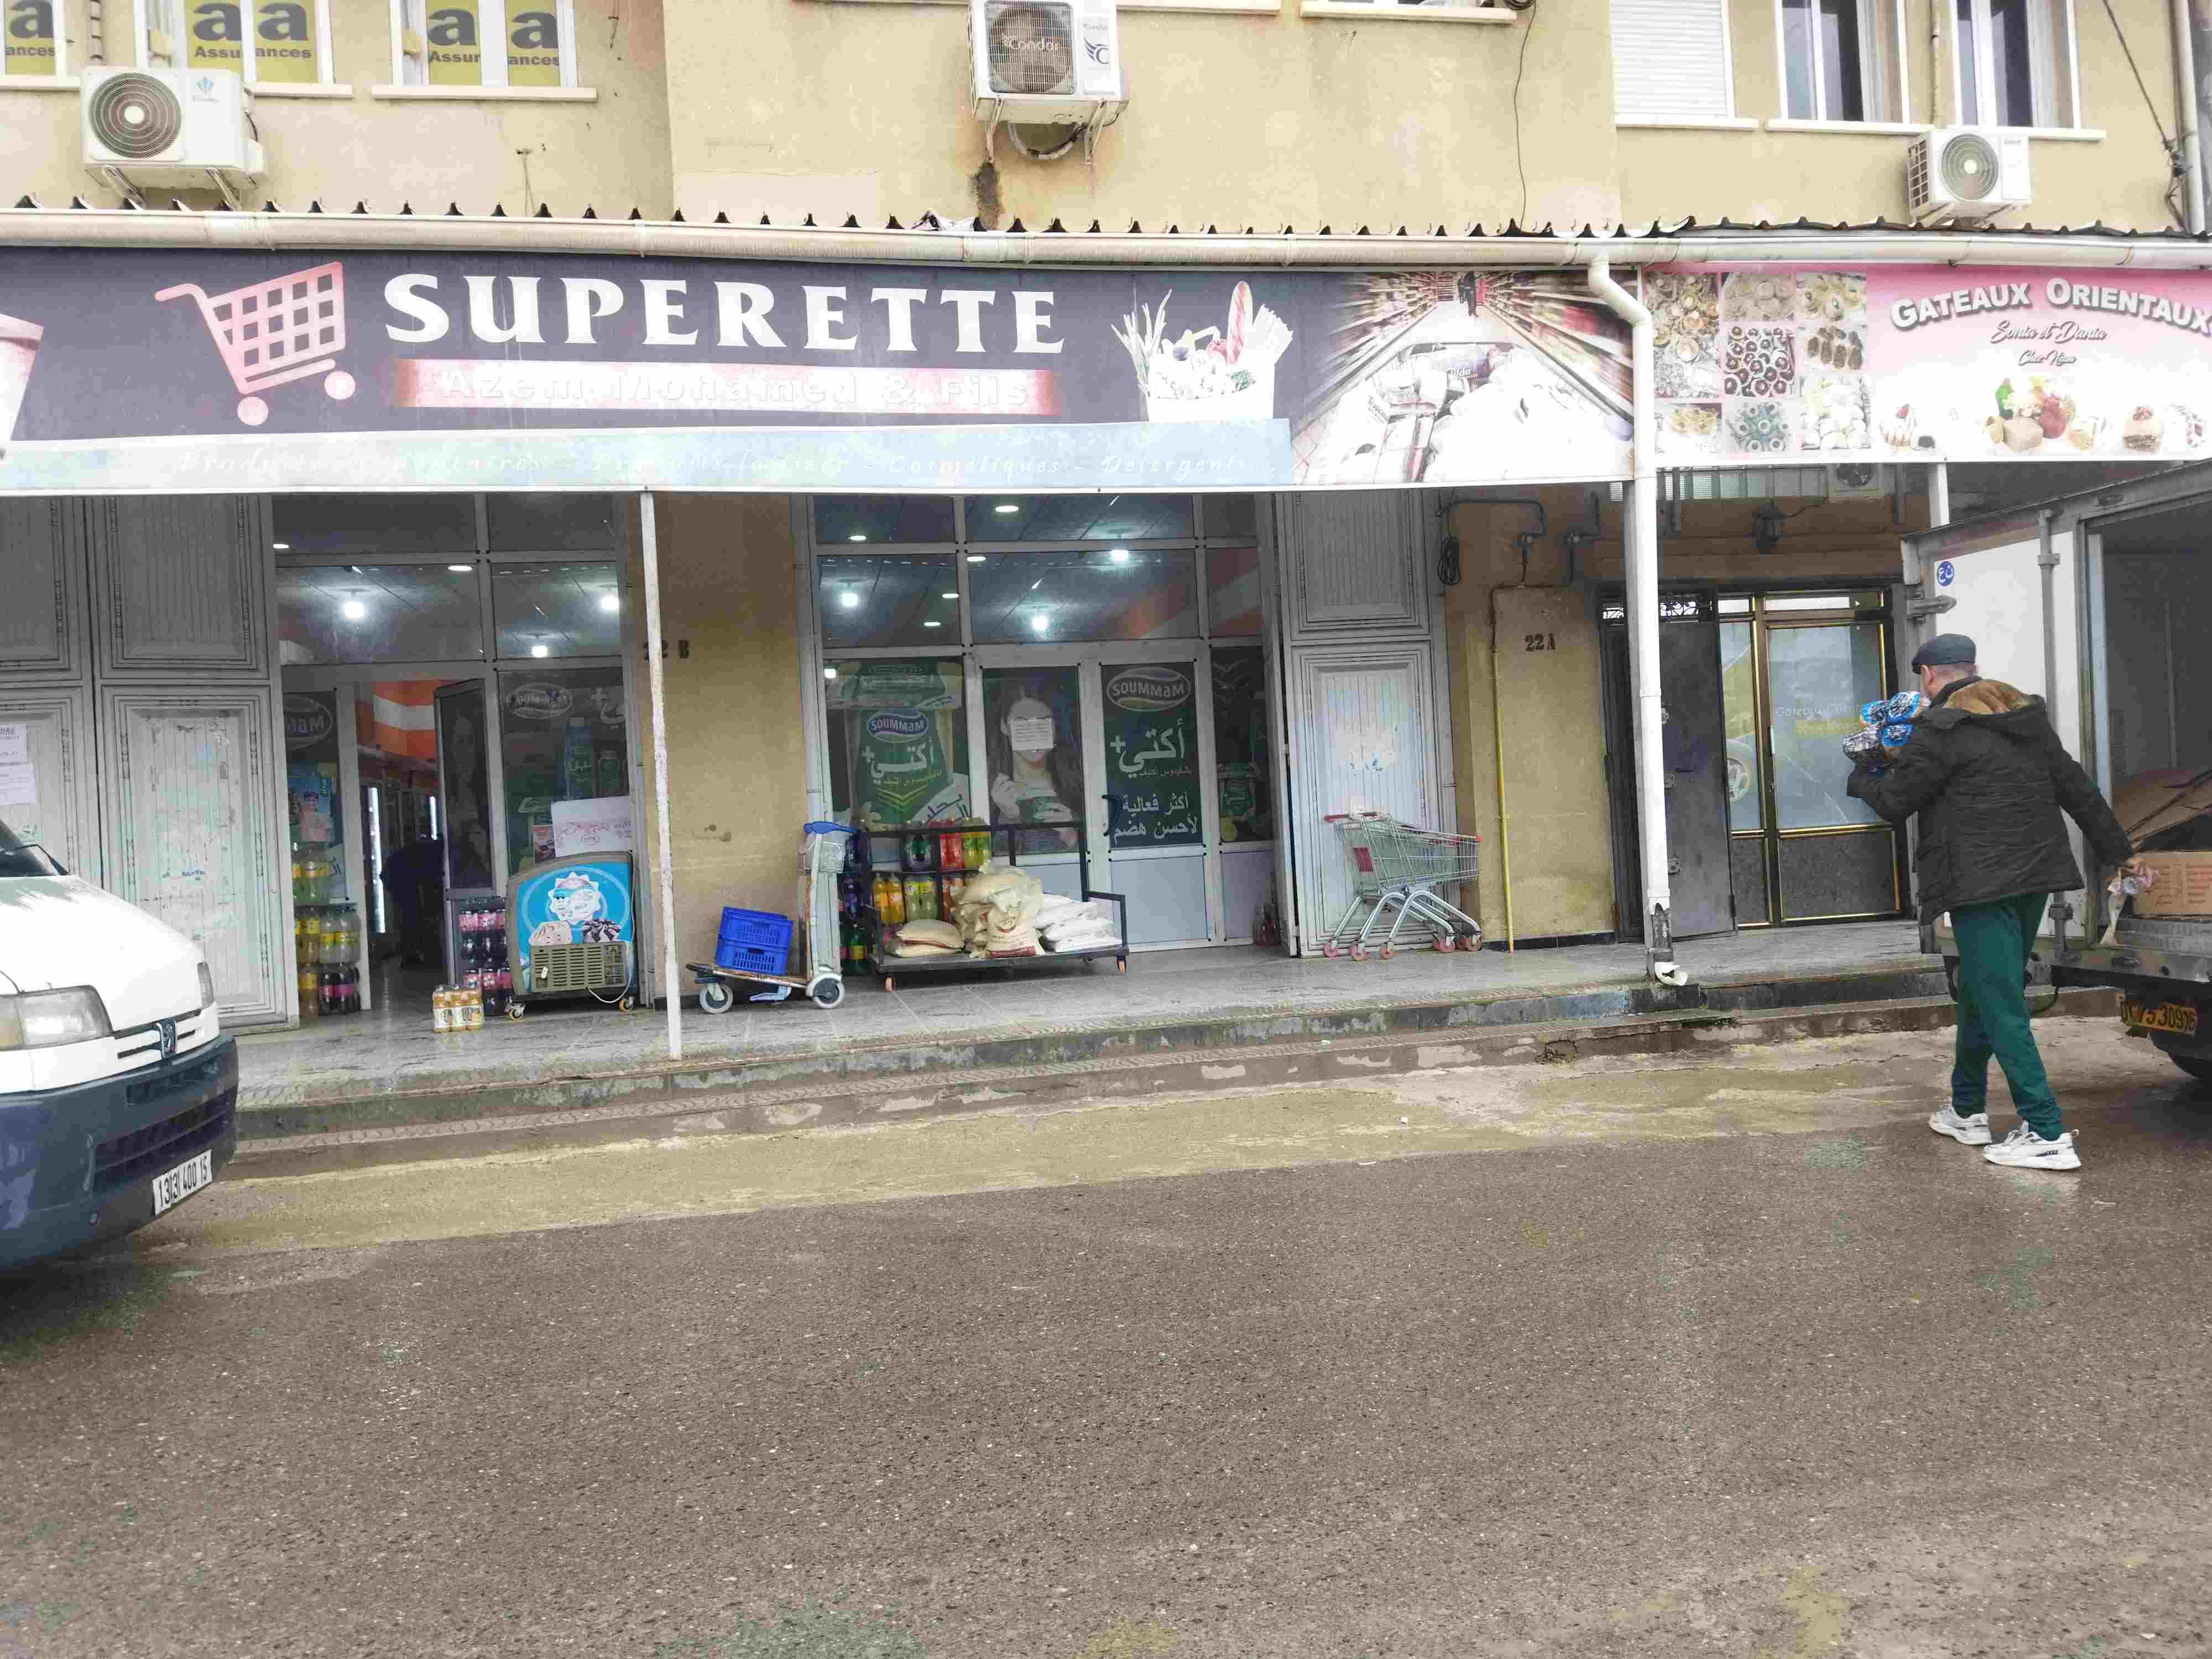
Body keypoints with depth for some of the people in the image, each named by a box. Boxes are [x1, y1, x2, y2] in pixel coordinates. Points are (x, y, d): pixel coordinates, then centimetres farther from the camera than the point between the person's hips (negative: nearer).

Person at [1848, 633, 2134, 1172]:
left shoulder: (1940, 729, -12)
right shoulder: (2028, 717, 13)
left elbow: (1895, 802, -5)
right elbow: (2078, 790, 16)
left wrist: (1862, 779, 17)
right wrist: (2120, 854, 22)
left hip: (1983, 888, -9)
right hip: (2032, 879, 9)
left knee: (2000, 1008, -6)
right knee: (1979, 995, 19)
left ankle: (2047, 1135, -7)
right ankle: (1967, 1111, 30)